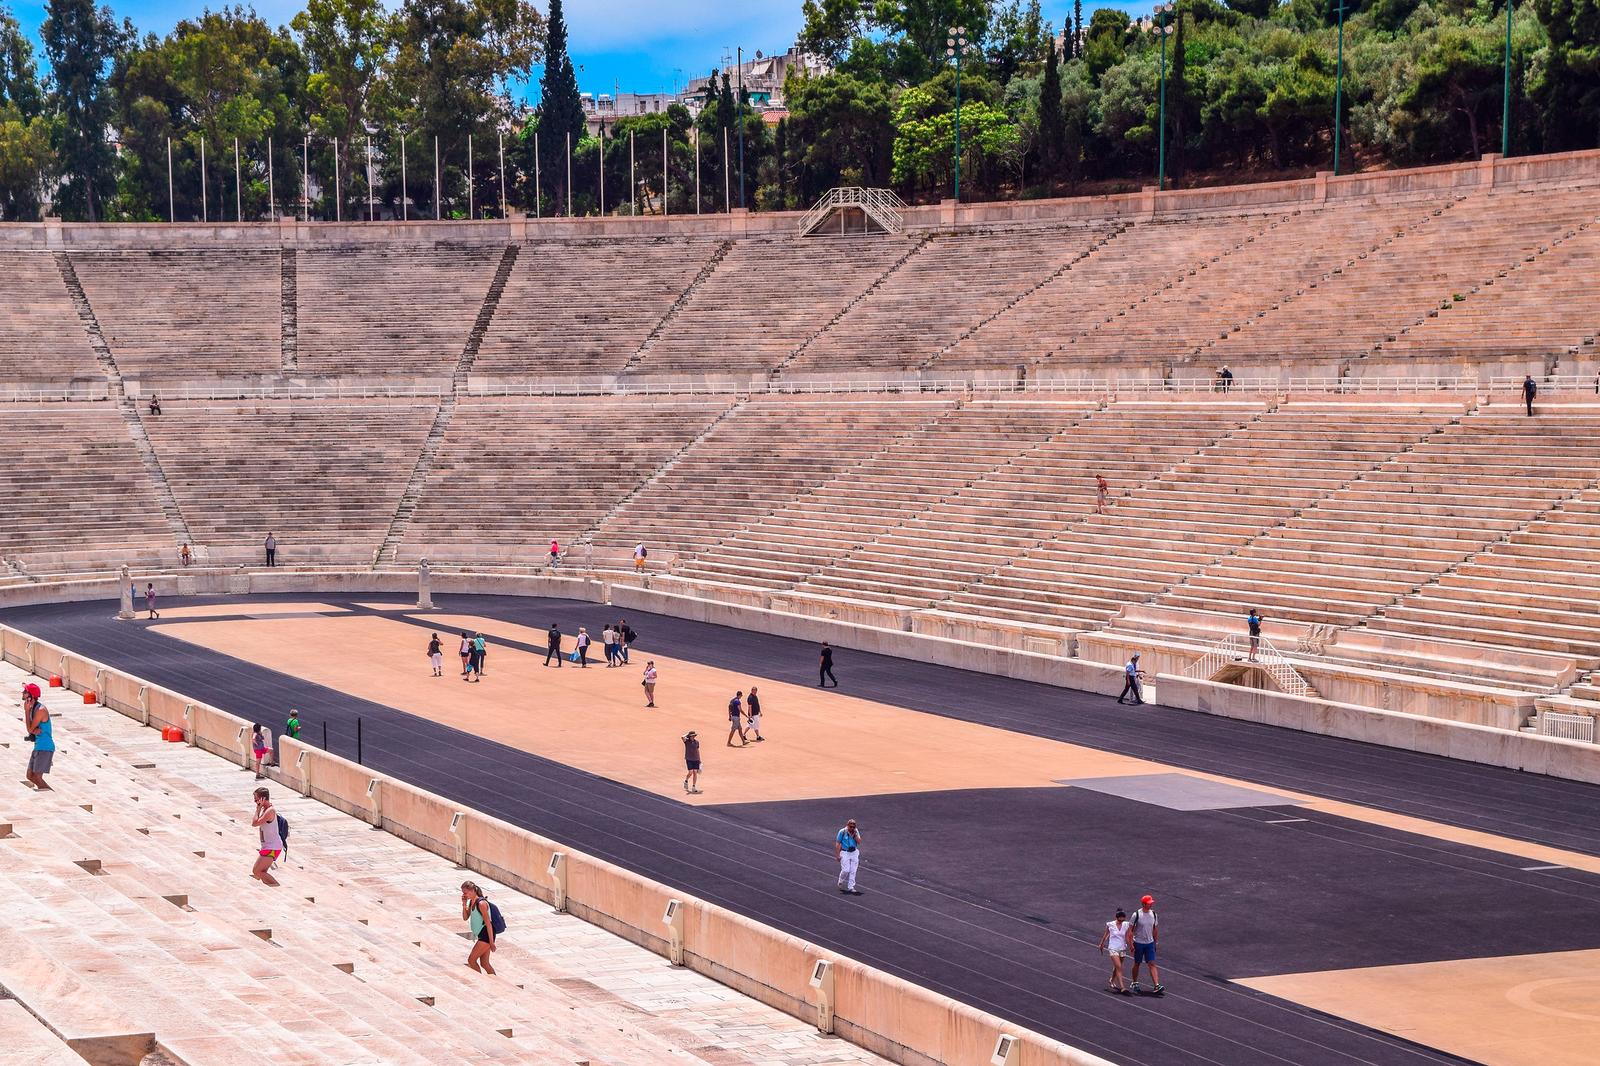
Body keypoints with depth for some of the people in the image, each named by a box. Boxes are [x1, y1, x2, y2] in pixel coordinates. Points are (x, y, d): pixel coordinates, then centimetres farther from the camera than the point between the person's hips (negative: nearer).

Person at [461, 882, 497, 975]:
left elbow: (488, 923, -19)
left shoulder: (481, 903, -19)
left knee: (471, 960, -7)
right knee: (484, 964, 10)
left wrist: (491, 942, -19)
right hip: (481, 936, 9)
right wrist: (464, 904, 0)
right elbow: (465, 918, 16)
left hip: (486, 935, -9)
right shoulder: (471, 902, 8)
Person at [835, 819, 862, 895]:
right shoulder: (842, 832, -10)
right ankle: (841, 884, 15)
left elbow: (859, 842, -3)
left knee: (853, 871, 0)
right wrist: (837, 855, -10)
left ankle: (851, 887, 6)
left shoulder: (856, 831, 2)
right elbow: (837, 844, -7)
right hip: (845, 853, -4)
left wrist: (855, 835, -16)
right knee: (845, 870, -10)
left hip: (854, 852, 4)